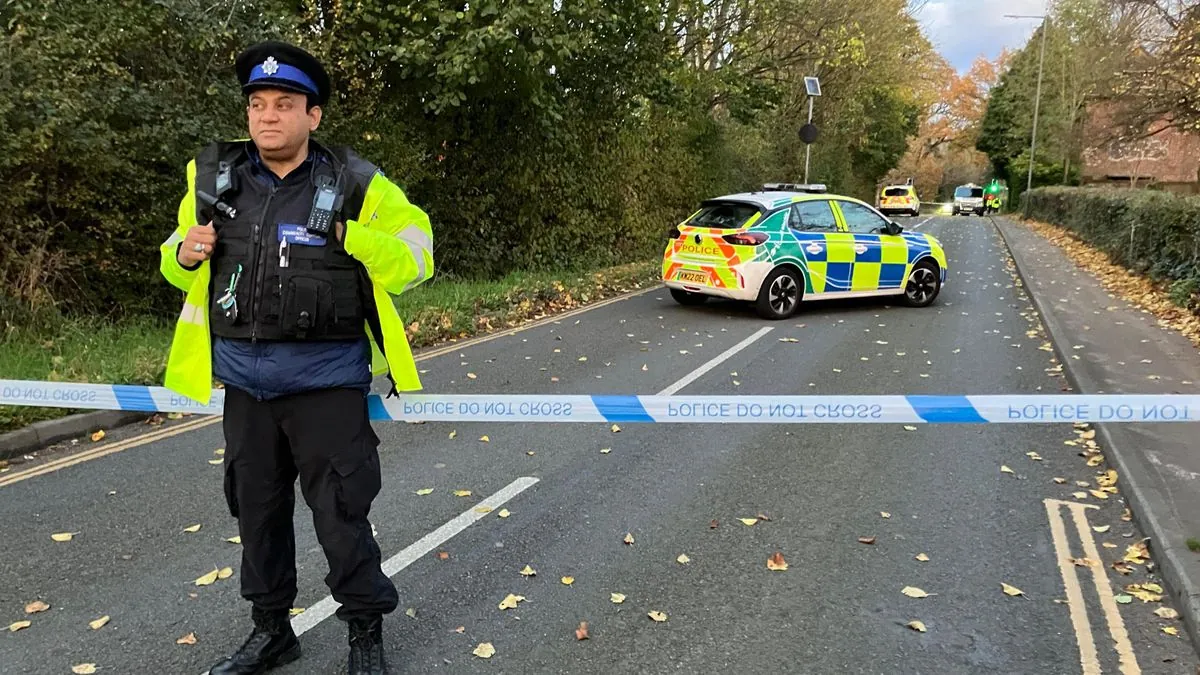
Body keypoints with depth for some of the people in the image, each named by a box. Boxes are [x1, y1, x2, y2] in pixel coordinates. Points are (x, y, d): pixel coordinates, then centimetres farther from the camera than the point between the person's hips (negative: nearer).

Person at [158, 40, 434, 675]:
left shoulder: (355, 184, -7)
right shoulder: (212, 177, 5)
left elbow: (415, 255, -5)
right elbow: (179, 261, 18)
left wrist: (351, 235, -19)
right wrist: (184, 255, -5)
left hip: (325, 377, -5)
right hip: (242, 377, 5)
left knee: (340, 514, 2)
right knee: (257, 510, 17)